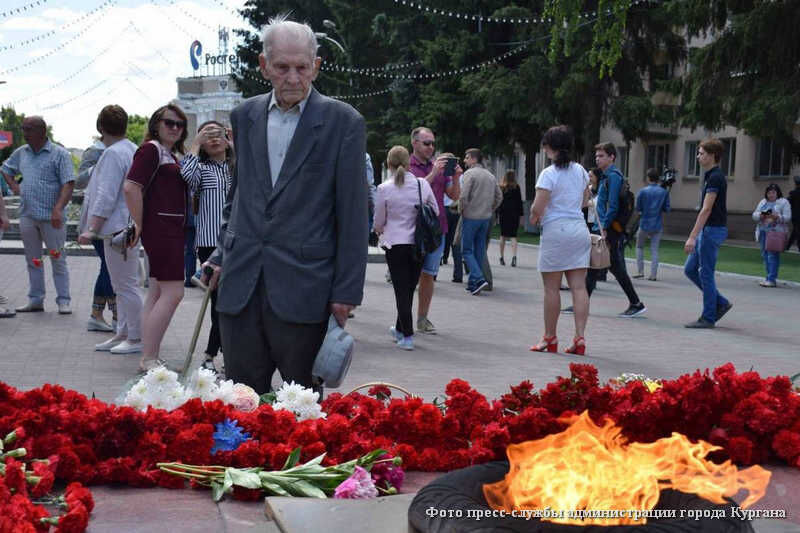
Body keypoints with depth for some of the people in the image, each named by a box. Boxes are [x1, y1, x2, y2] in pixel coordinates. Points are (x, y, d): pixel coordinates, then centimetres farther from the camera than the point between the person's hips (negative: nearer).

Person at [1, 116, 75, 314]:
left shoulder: (59, 154, -5)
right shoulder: (21, 153, 12)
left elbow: (68, 184, -12)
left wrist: (58, 208, -24)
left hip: (51, 217, -6)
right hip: (27, 216, 6)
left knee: (58, 260, 0)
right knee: (33, 260, 11)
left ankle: (63, 301, 5)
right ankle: (35, 300, 17)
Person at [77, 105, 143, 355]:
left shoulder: (113, 154, -14)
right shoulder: (132, 149, 16)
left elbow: (106, 197, -21)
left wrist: (92, 229, -21)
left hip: (119, 229, -11)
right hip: (126, 228, 11)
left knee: (126, 285, -5)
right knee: (123, 285, 16)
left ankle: (136, 338, -1)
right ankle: (123, 333, 23)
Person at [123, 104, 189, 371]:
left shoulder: (172, 155, 19)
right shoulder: (151, 149, -9)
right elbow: (131, 187, -19)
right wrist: (139, 224, -15)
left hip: (172, 230, 10)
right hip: (159, 228, -10)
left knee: (157, 294, 10)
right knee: (173, 293, -12)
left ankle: (148, 358, 14)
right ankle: (149, 359, -8)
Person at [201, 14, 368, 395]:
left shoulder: (343, 123, -4)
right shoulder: (244, 116, 11)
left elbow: (353, 214, -5)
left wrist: (346, 292, -8)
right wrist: (222, 255, 15)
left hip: (303, 289, -4)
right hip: (240, 286, 4)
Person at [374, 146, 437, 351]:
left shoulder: (384, 189, -10)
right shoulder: (422, 184, -3)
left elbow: (379, 222, -1)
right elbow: (436, 212, 7)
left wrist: (380, 230, 21)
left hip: (395, 244, -3)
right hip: (419, 243, 3)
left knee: (401, 289, 3)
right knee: (410, 287, 16)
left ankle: (407, 336, -1)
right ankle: (400, 329, 32)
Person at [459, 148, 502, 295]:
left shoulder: (469, 174, -10)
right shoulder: (490, 175, 12)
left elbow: (463, 196, -17)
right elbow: (499, 196, 15)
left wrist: (461, 210, -2)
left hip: (470, 217, -7)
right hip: (486, 218, 7)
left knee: (467, 250, -1)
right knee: (479, 250, 11)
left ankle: (479, 278, -16)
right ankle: (473, 283, 15)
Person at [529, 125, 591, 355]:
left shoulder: (549, 174, -11)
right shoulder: (580, 171, 8)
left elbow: (537, 208, -15)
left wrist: (534, 217, 5)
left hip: (555, 230, -6)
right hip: (579, 228, 6)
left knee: (551, 287, 4)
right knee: (579, 286, 2)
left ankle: (550, 338, 12)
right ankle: (580, 337, -2)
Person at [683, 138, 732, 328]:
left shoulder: (715, 178, -16)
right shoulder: (711, 176, 14)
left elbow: (706, 210, -21)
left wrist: (692, 237, -23)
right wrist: (696, 235, 23)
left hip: (713, 230, -10)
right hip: (707, 230, 10)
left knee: (706, 273, -3)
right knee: (690, 269, 11)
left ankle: (708, 318, 5)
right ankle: (721, 303, 18)